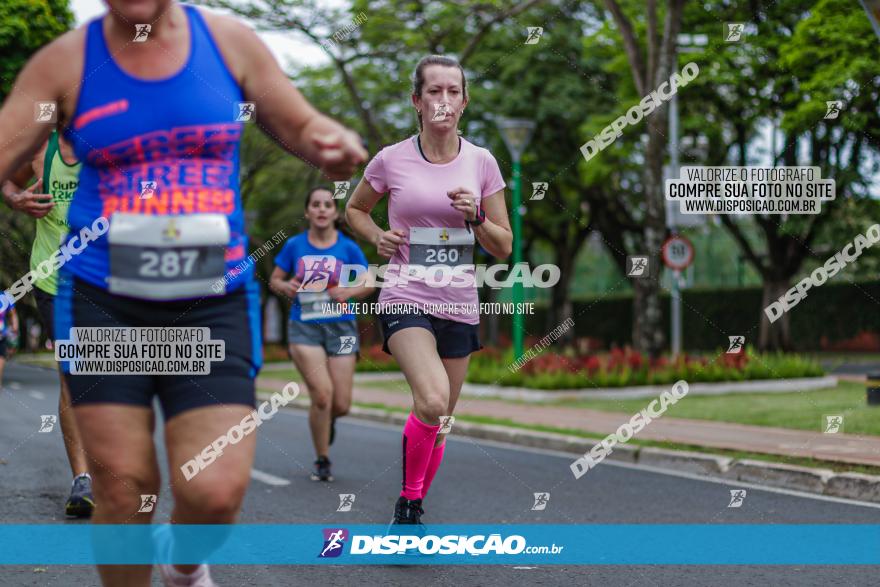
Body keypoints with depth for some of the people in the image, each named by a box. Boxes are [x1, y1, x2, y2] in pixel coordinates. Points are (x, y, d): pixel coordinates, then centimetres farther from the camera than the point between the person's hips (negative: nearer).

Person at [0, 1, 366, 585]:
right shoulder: (65, 63, -1)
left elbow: (302, 127, 11)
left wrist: (338, 144, -12)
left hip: (213, 307, 1)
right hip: (104, 303, 0)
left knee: (216, 490, -9)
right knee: (123, 488, -1)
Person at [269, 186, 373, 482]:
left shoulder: (348, 248, 1)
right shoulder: (294, 245, 2)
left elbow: (368, 283, 9)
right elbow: (275, 279, 12)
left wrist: (349, 292, -11)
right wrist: (286, 286, -11)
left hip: (340, 327, 1)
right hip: (304, 327, -1)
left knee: (341, 405, -1)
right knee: (322, 393, -17)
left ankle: (327, 421, 39)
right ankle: (322, 461, 2)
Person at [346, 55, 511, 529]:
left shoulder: (481, 162, 3)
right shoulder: (391, 160, -3)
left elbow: (504, 247, 8)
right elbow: (354, 210, 16)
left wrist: (476, 217, -11)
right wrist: (378, 237, -3)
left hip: (460, 306, 4)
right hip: (406, 299, -3)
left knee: (438, 421, 11)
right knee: (432, 402, -27)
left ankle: (413, 507, 32)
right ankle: (409, 499, -6)